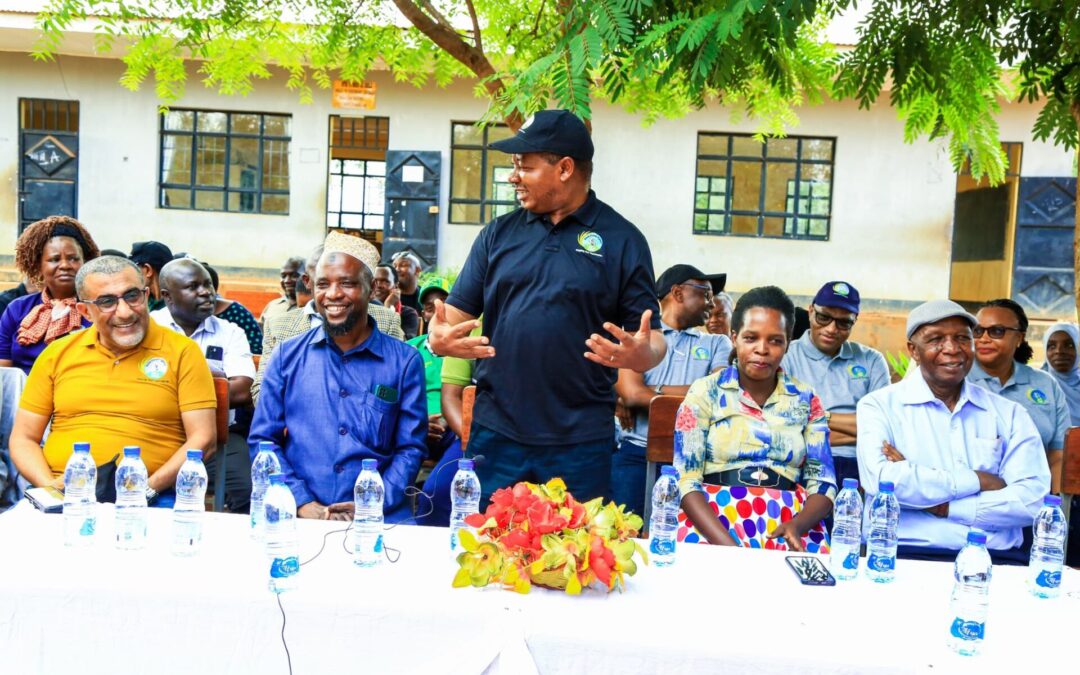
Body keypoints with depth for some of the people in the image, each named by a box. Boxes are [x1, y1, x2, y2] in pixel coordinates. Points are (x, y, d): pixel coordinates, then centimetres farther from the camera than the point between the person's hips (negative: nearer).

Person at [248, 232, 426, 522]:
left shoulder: (405, 362, 6)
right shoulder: (287, 356, 10)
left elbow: (411, 448, 5)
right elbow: (262, 439, 7)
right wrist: (302, 503, -7)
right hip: (297, 514, 1)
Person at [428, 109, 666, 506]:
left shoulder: (622, 240, 0)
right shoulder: (500, 233, 9)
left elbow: (652, 339, 0)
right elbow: (457, 311, 9)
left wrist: (640, 354, -23)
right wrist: (439, 338, -13)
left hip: (580, 443, -2)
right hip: (496, 433, 3)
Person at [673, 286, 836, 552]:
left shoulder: (806, 400, 11)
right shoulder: (704, 393, 4)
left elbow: (822, 483, 9)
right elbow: (686, 480, -3)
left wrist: (797, 525, -13)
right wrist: (727, 544, -18)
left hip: (787, 523, 2)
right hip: (713, 519, -2)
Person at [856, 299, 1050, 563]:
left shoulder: (1009, 414, 13)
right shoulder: (880, 406, 4)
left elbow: (1034, 498, 1)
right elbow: (879, 481, -14)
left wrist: (944, 507, -10)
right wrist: (977, 480, -6)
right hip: (905, 555, -3)